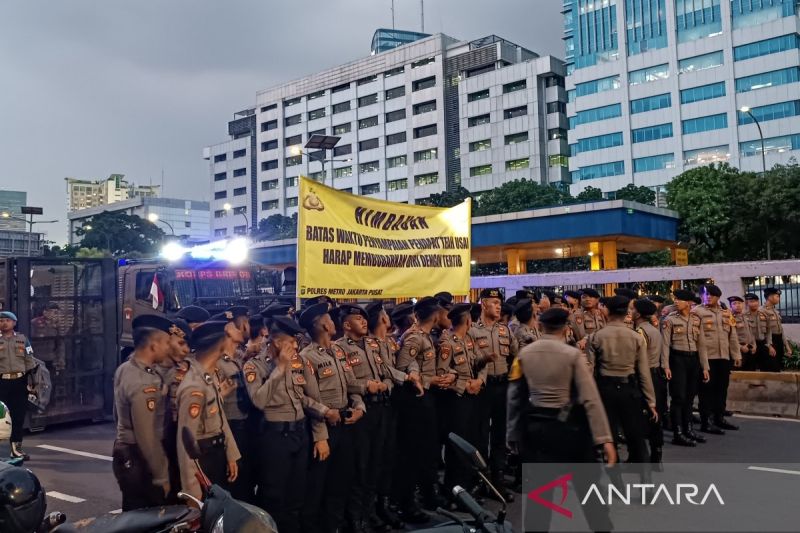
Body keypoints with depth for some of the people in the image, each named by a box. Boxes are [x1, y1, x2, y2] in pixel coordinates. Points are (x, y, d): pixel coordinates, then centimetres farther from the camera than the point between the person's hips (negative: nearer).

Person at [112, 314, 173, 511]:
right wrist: (162, 477, -18)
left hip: (125, 455, 9)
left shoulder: (124, 369, 5)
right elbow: (147, 437, -24)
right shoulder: (143, 383, -24)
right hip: (139, 461, -9)